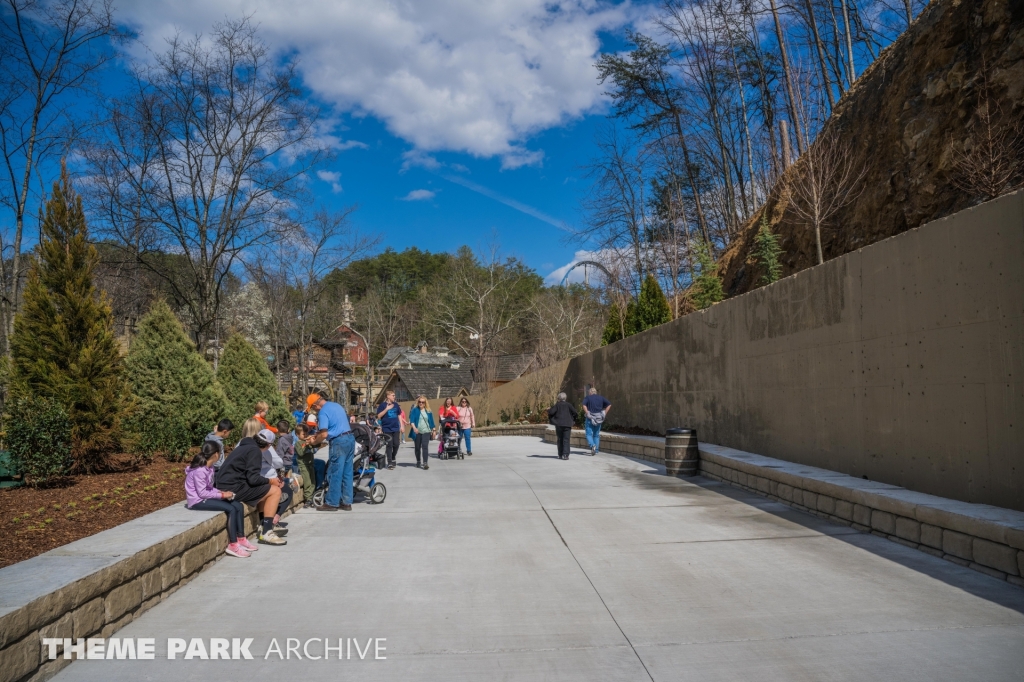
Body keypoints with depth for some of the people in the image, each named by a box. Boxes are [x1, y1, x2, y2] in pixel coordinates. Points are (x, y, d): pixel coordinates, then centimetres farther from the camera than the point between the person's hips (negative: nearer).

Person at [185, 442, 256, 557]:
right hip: (197, 501, -9)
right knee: (231, 509, -23)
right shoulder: (199, 471, -22)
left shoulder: (209, 468, 7)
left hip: (205, 497, 9)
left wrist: (222, 492, -4)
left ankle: (241, 539, 2)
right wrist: (222, 495, -18)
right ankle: (233, 546, -18)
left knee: (239, 506, -3)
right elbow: (202, 493, -22)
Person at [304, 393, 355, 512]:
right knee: (347, 473, 11)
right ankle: (346, 502, 15)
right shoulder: (337, 405, 17)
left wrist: (314, 442, 2)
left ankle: (332, 503, 8)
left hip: (339, 442, -9)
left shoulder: (323, 412, -10)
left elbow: (324, 434, -17)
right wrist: (316, 436, 27)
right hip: (350, 438, 9)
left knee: (335, 474, 1)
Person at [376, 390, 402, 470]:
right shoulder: (382, 405, -3)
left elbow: (399, 415, 16)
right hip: (387, 429, -4)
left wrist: (401, 426, 10)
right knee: (389, 445, -3)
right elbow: (379, 416, -8)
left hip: (396, 428, 4)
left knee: (396, 444, 4)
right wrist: (387, 409, -18)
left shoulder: (396, 405, 10)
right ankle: (389, 463, 4)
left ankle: (393, 459, 26)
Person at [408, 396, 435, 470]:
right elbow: (411, 420, -10)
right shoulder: (414, 410, 1)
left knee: (425, 446, -13)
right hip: (417, 432, 0)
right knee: (417, 447, 9)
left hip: (426, 431, 0)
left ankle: (425, 463, -18)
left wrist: (433, 430, 13)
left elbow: (431, 421, 15)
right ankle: (418, 462, 26)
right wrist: (414, 428, -25)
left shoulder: (428, 411, 10)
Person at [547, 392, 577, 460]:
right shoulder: (568, 404, 3)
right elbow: (574, 412, -4)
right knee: (566, 440, -2)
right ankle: (565, 454, -15)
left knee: (560, 439, 11)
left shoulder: (557, 405, 1)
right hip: (567, 424, 0)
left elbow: (551, 412, -8)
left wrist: (549, 409, 14)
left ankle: (560, 455, 13)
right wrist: (574, 419, 14)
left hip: (559, 424, 0)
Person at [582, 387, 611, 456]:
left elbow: (584, 405, -17)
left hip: (590, 418, -3)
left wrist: (587, 413, -13)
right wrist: (604, 413, 3)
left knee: (589, 434, 1)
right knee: (596, 435, 12)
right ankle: (596, 450, 11)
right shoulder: (601, 398, 11)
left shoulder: (587, 398, 2)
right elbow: (609, 404, 4)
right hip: (598, 419, 3)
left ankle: (592, 445, -24)